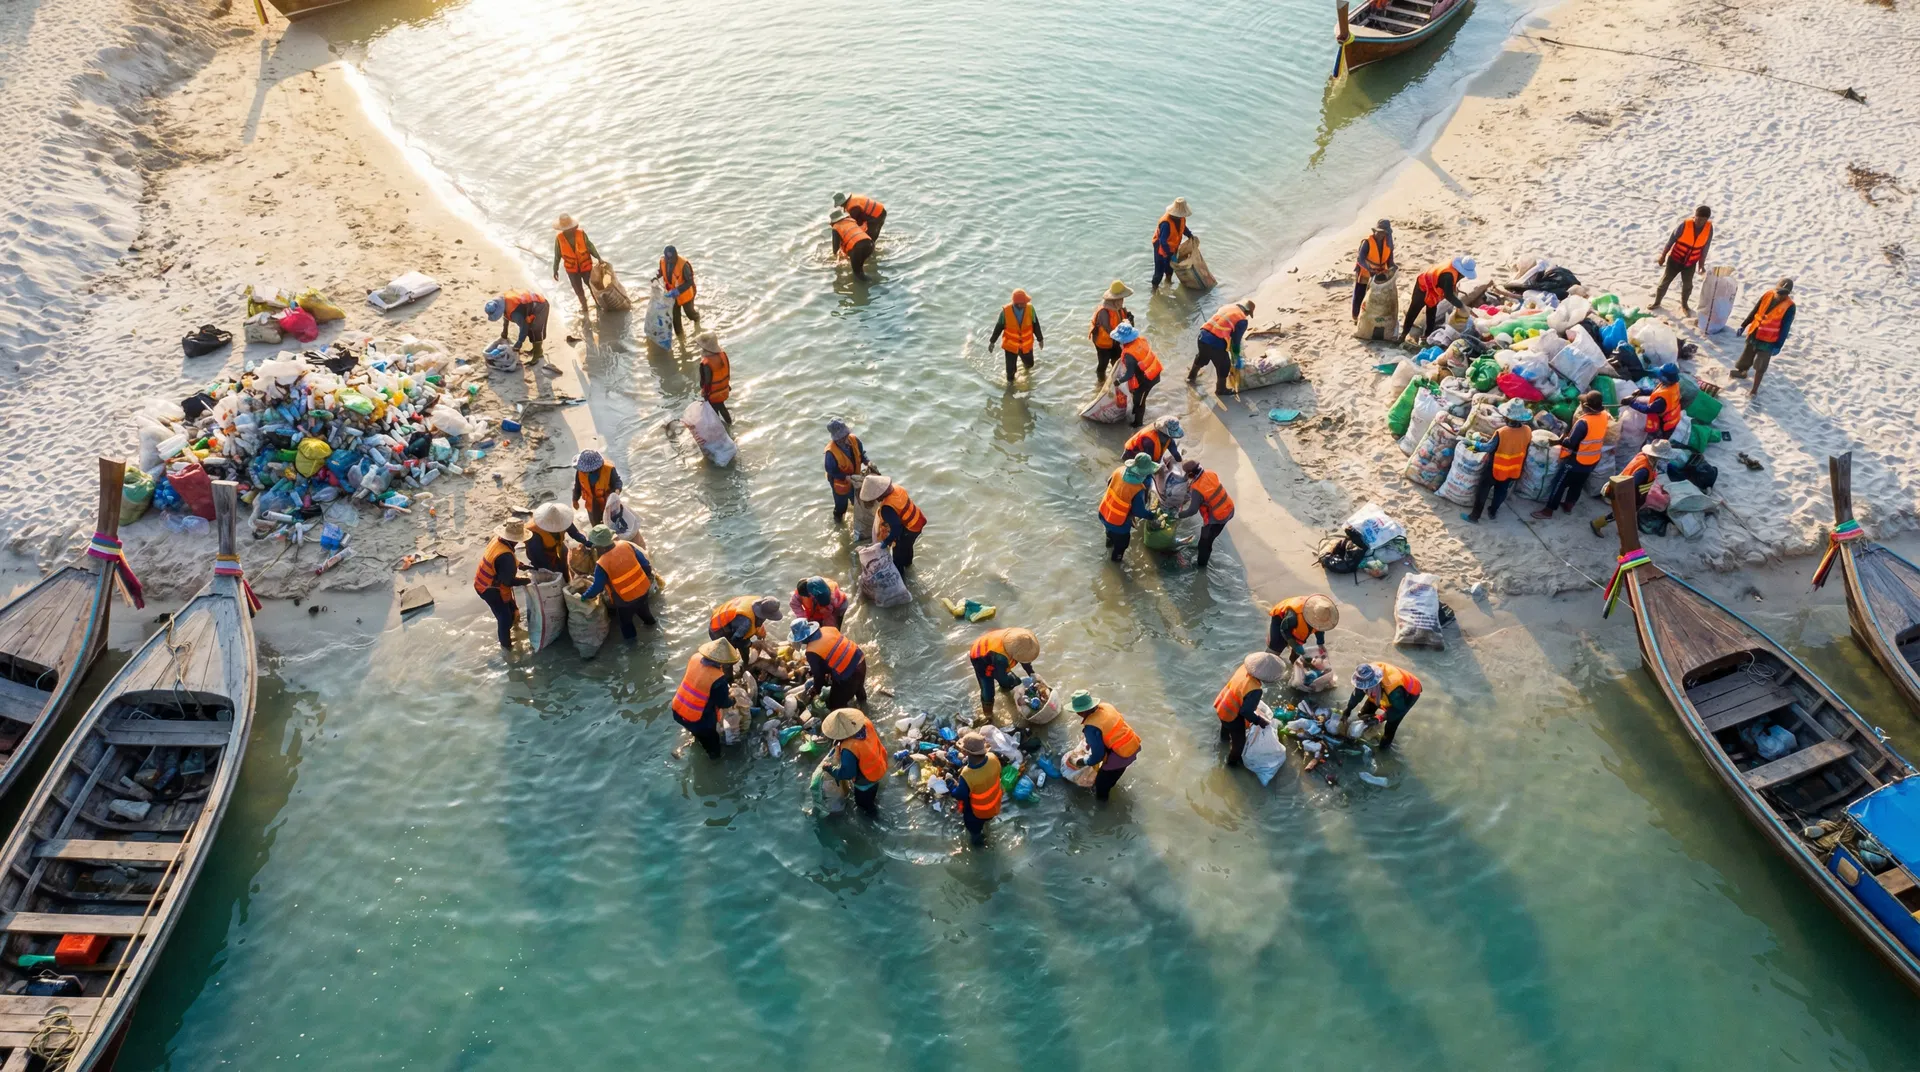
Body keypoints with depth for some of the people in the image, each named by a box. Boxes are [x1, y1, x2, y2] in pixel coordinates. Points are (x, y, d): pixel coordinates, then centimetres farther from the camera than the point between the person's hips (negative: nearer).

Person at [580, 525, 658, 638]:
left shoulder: (602, 564, -30)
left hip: (626, 598, -5)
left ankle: (630, 635, 51)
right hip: (643, 588, 5)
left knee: (625, 616, 28)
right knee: (641, 606, 37)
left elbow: (597, 587, -18)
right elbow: (644, 563, -6)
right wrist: (648, 575, 13)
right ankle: (650, 622, 61)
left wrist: (584, 596, 1)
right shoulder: (626, 545, -17)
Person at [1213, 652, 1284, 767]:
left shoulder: (1245, 667, -19)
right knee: (1239, 741, 21)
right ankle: (1232, 761, 47)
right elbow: (1245, 711, -31)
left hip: (1222, 706, 7)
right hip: (1232, 715, -7)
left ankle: (1225, 737, 73)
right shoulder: (1255, 690, -40)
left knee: (1226, 724, 42)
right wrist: (1260, 721, -18)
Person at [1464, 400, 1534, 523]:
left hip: (1495, 469, -4)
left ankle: (1475, 516, 23)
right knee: (1501, 491, 25)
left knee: (1483, 490, 14)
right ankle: (1493, 511, 43)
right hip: (1513, 470, 4)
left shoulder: (1501, 433, -31)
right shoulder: (1527, 431, -16)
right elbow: (1524, 450, 0)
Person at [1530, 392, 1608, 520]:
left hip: (1577, 461, -7)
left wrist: (1560, 440, -10)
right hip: (1593, 460, 7)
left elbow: (1571, 443, -26)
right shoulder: (1603, 415, -9)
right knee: (1577, 484, 25)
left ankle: (1548, 510, 15)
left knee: (1559, 484, 6)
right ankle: (1568, 506, 40)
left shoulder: (1583, 422, -31)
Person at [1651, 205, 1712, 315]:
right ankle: (1657, 302, 28)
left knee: (1687, 285, 14)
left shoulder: (1709, 228, -15)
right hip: (1675, 259, -2)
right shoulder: (1684, 224, -25)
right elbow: (1671, 240, -13)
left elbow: (1705, 248, -3)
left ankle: (1684, 305, 36)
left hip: (1690, 263, 2)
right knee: (1665, 281, 9)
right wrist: (1663, 256, -6)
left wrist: (1701, 265, 3)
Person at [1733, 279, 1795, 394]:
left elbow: (1785, 328, -15)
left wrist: (1778, 345, -15)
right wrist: (1744, 325, 13)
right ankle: (1742, 372, 50)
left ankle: (1754, 390, 8)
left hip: (1768, 340, -5)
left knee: (1760, 366, -1)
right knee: (1747, 357, 24)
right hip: (1754, 333, 5)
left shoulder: (1789, 307, -18)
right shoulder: (1768, 295, -6)